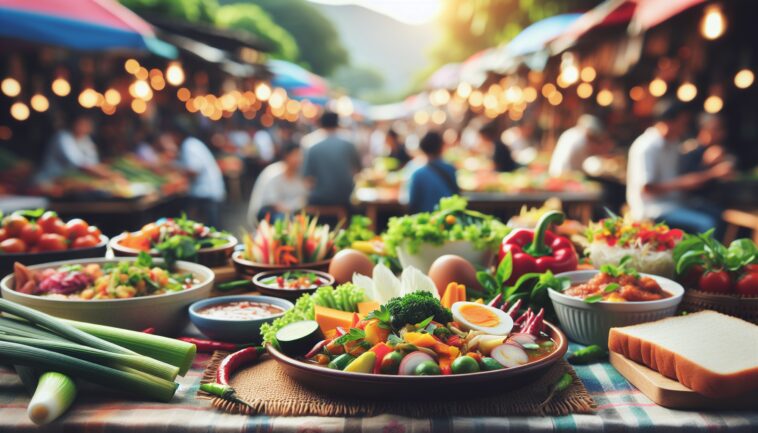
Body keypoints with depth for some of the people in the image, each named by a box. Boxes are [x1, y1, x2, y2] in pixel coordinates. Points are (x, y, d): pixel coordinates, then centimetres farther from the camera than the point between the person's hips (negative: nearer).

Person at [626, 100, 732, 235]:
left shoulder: (672, 143, 12)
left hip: (673, 202, 10)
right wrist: (683, 183, -22)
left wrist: (712, 172, 11)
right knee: (707, 224, -21)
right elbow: (645, 188, -23)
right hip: (652, 210, -10)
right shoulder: (647, 148, -18)